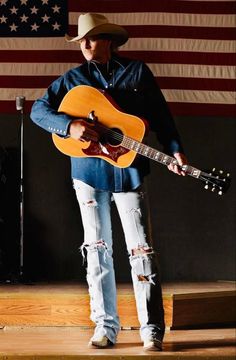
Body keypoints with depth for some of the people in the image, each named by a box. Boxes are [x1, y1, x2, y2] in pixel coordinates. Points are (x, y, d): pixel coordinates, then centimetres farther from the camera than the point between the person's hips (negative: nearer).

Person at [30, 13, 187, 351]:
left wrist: (175, 151, -7)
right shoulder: (73, 78, 8)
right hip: (88, 170, 2)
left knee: (141, 249, -6)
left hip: (128, 170, -2)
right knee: (97, 248, 5)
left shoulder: (137, 71, 6)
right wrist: (69, 125, -15)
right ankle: (105, 327, 12)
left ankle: (152, 329, -1)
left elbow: (161, 116, 6)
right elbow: (38, 110, 3)